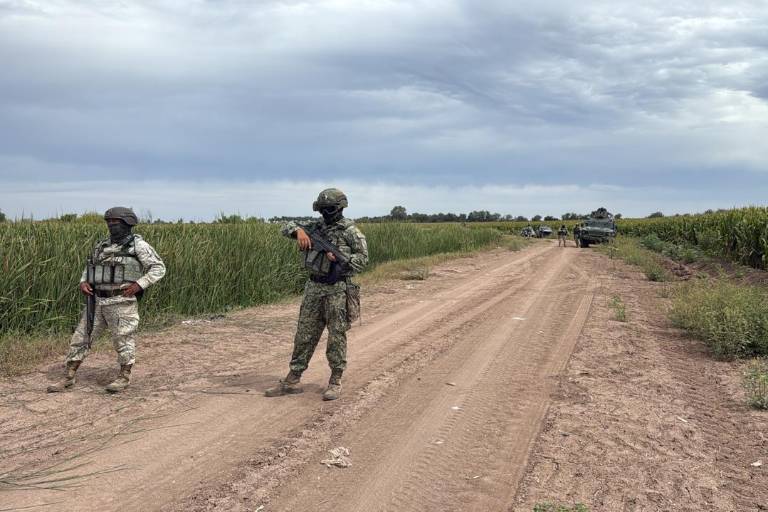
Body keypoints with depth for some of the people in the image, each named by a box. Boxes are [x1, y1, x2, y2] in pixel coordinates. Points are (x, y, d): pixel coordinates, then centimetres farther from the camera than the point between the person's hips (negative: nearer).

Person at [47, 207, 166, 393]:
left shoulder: (137, 245, -6)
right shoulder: (102, 245, 13)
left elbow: (158, 268, -7)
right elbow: (89, 268, 23)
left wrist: (139, 285, -17)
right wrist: (83, 282, 3)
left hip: (121, 302, -6)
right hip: (97, 301, 6)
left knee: (123, 339, 3)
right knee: (81, 337, 7)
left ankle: (124, 377, 20)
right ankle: (68, 378, 17)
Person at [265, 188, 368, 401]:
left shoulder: (350, 231, -5)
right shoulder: (317, 226, 10)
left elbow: (362, 258, -9)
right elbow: (287, 227, 9)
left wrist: (338, 257, -20)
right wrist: (299, 230, -12)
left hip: (338, 289, -5)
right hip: (314, 287, 5)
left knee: (336, 336, 1)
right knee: (304, 334, 8)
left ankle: (335, 382, 12)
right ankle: (293, 380, 14)